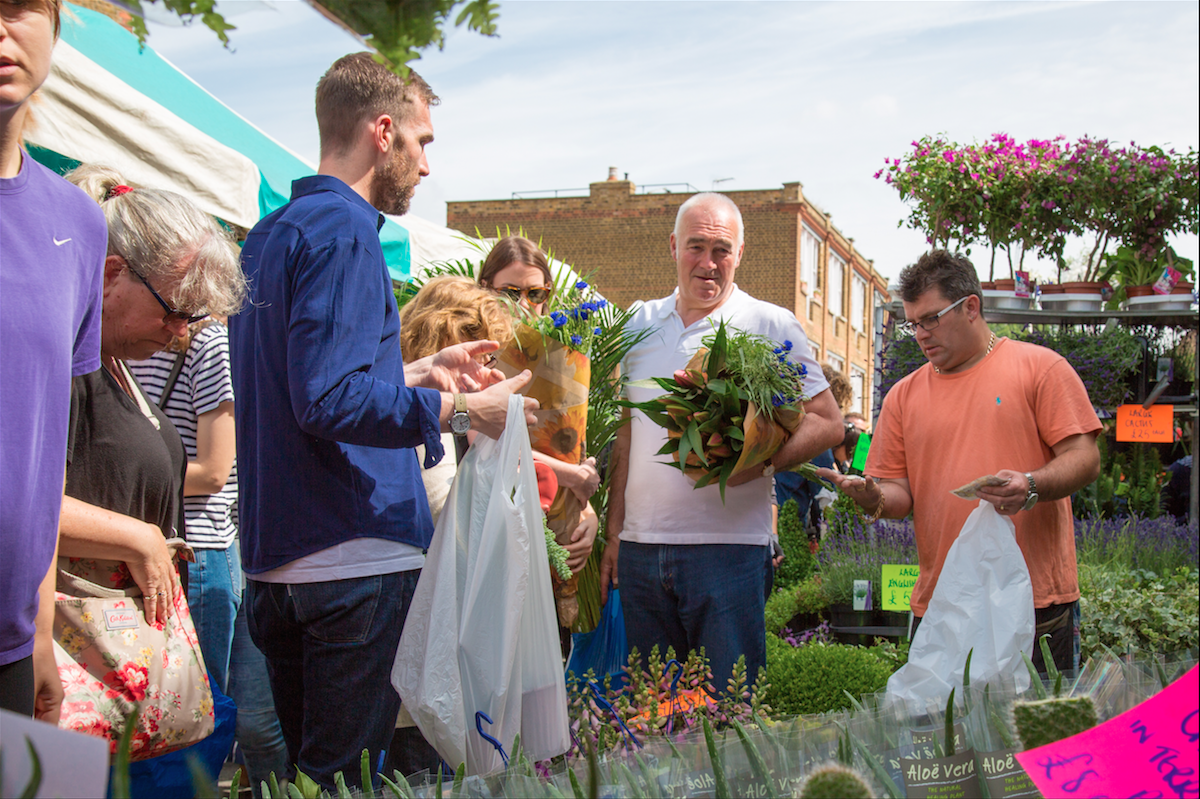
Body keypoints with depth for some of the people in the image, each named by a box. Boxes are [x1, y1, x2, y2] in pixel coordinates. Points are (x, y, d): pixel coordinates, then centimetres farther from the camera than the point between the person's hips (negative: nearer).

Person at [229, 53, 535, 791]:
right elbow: (330, 400, -23)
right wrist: (457, 409, -16)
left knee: (298, 765, 18)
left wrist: (420, 371, 22)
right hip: (355, 562, -10)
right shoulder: (344, 231, -13)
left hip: (275, 563, 10)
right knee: (347, 774, -2)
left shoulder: (268, 236, 17)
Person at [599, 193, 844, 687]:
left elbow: (828, 423, -1)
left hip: (729, 548, -4)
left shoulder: (771, 326, 0)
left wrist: (761, 459, -19)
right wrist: (614, 532, 12)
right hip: (640, 548, 4)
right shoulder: (640, 324, 13)